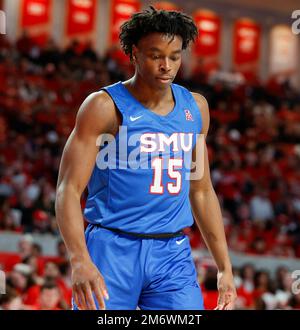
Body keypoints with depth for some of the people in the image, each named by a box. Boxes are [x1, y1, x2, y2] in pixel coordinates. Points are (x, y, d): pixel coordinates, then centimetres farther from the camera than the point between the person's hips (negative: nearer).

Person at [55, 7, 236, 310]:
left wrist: (224, 266, 15)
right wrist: (79, 261, -27)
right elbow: (68, 189, -12)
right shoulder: (105, 107, -6)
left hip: (174, 254, 4)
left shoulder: (195, 108, 11)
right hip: (113, 251, -4)